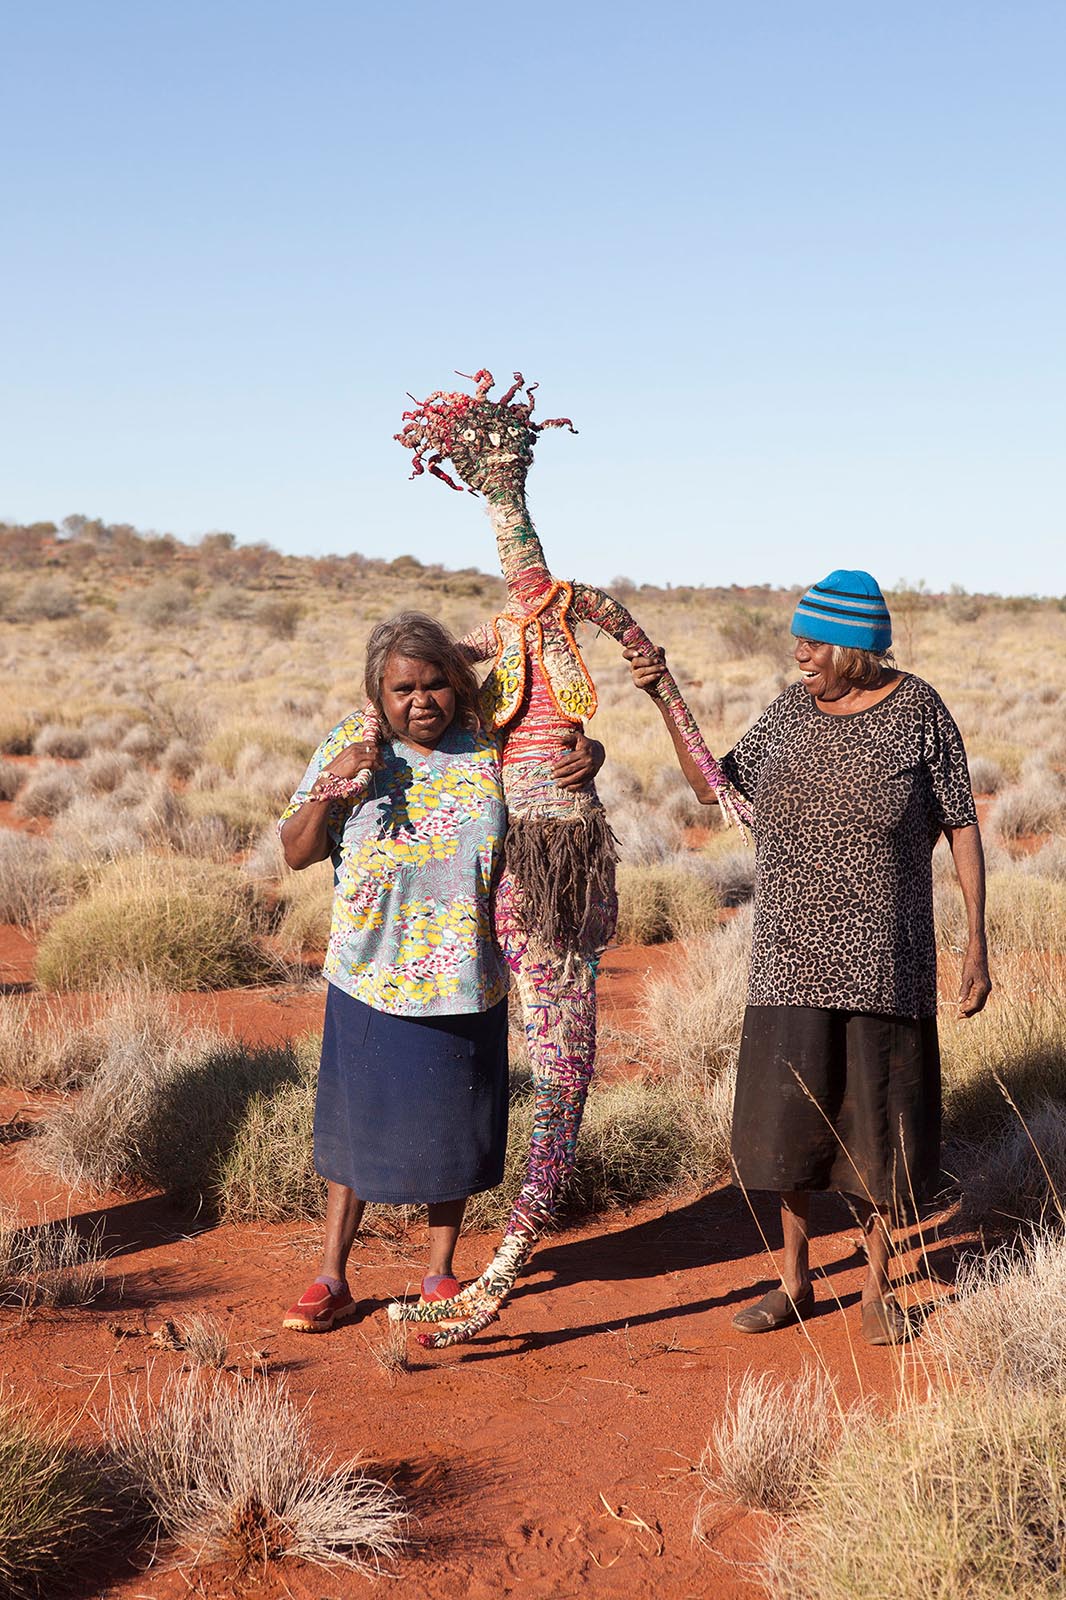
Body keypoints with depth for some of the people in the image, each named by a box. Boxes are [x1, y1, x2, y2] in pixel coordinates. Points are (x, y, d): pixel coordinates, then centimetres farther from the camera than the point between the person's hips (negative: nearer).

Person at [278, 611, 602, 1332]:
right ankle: (332, 1280, 21)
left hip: (468, 979, 1)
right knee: (356, 1120, 8)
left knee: (455, 1126, 11)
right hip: (372, 977, -1)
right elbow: (297, 852, -2)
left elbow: (570, 743, 16)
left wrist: (590, 755, -8)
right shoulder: (351, 743, -3)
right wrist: (332, 783, -18)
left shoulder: (490, 743, -2)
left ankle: (440, 1272, 28)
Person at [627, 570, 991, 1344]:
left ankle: (878, 1286, 22)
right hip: (793, 953, 3)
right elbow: (714, 786, 8)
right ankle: (795, 1278, 23)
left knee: (878, 1118, 5)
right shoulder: (791, 709, 4)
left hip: (881, 955, -3)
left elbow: (963, 827, -5)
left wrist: (977, 944, -8)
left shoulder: (920, 712, -8)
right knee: (790, 1112, 7)